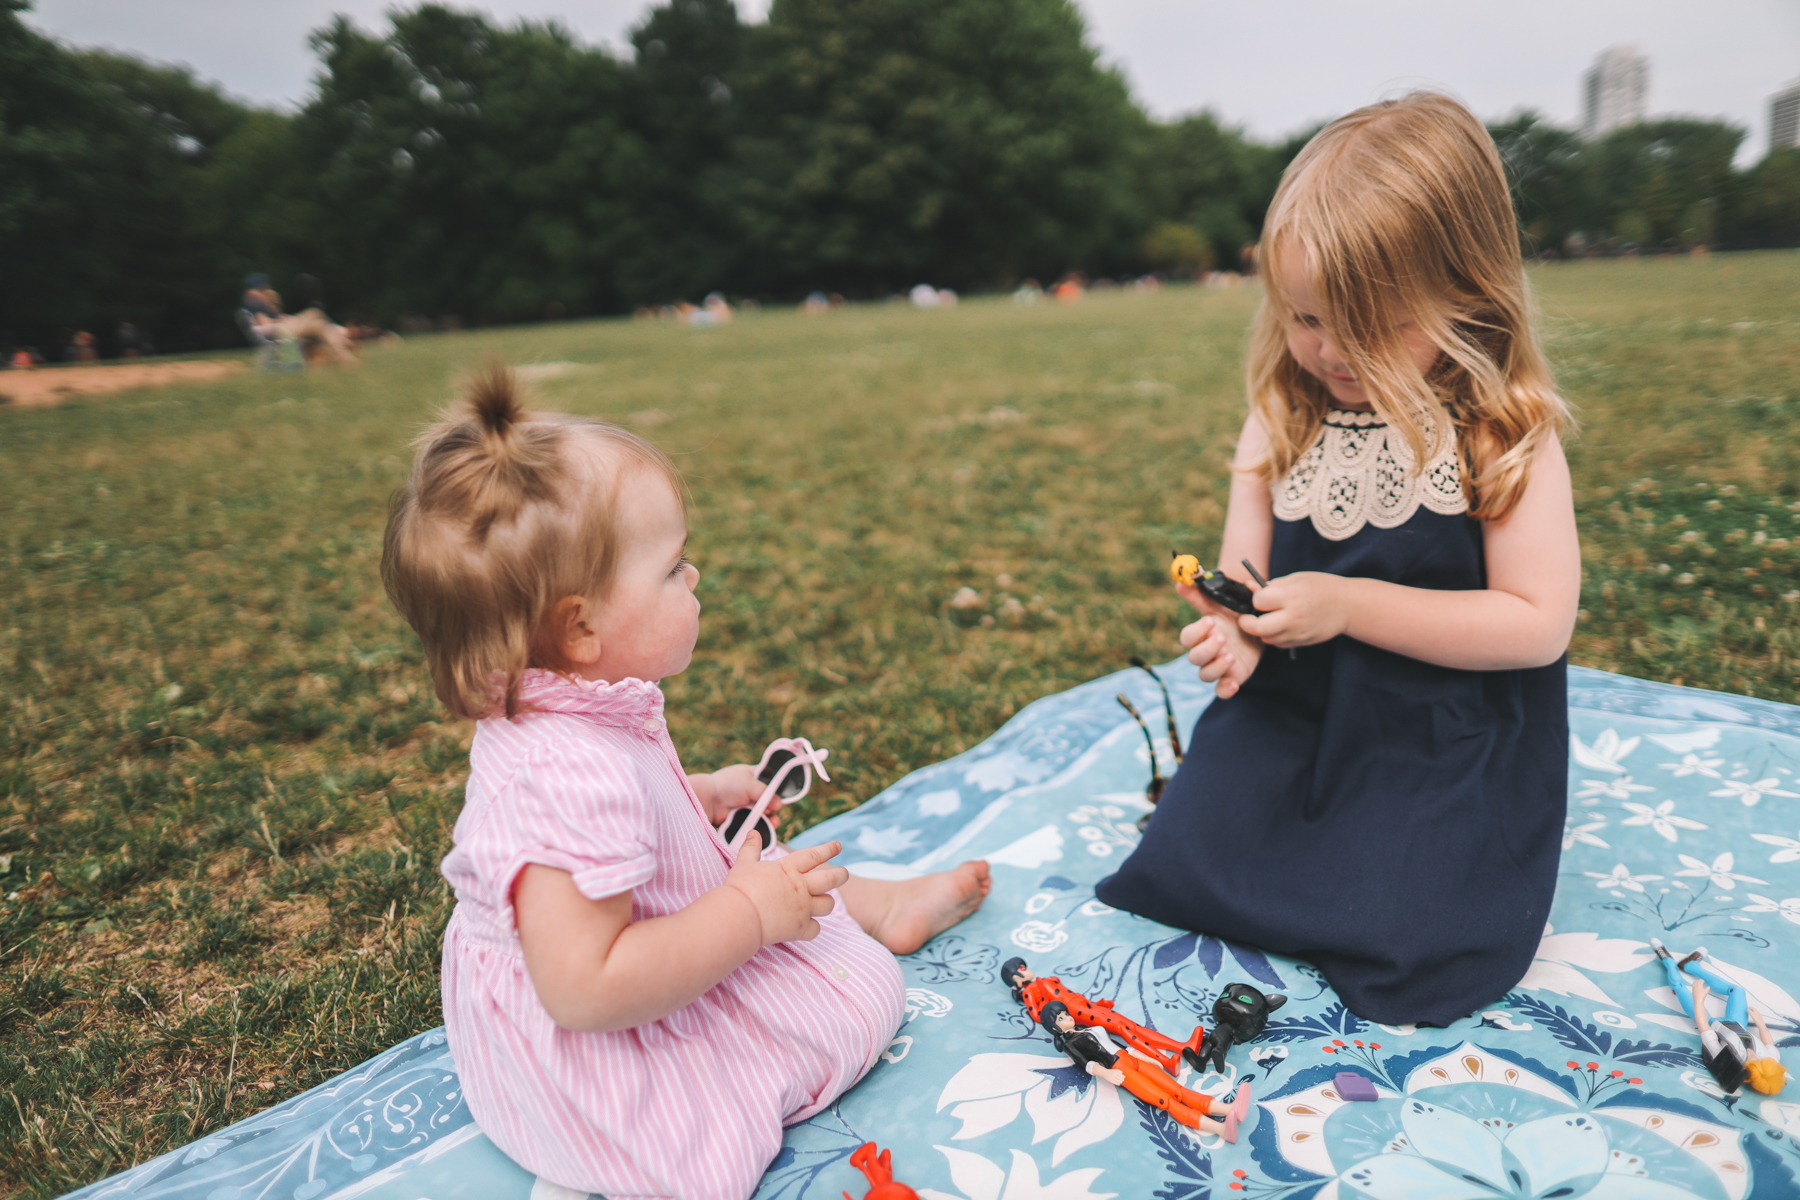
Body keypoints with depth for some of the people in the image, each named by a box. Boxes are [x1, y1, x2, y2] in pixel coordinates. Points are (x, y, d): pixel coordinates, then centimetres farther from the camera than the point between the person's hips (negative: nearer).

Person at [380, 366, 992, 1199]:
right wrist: (748, 916, -31)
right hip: (591, 1049, -10)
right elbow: (585, 989, -38)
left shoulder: (543, 709, -5)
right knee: (861, 992, -9)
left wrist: (699, 796, 7)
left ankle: (879, 902, 37)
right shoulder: (575, 773, -39)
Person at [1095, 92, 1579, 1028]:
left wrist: (1350, 605, -24)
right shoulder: (1284, 416, -1)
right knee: (1186, 867, 0)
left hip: (1447, 736, -3)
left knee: (1406, 944, -10)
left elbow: (1538, 624, -15)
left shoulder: (1506, 437, -13)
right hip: (1289, 715, 4)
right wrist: (1233, 624, -21)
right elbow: (1247, 568, 3)